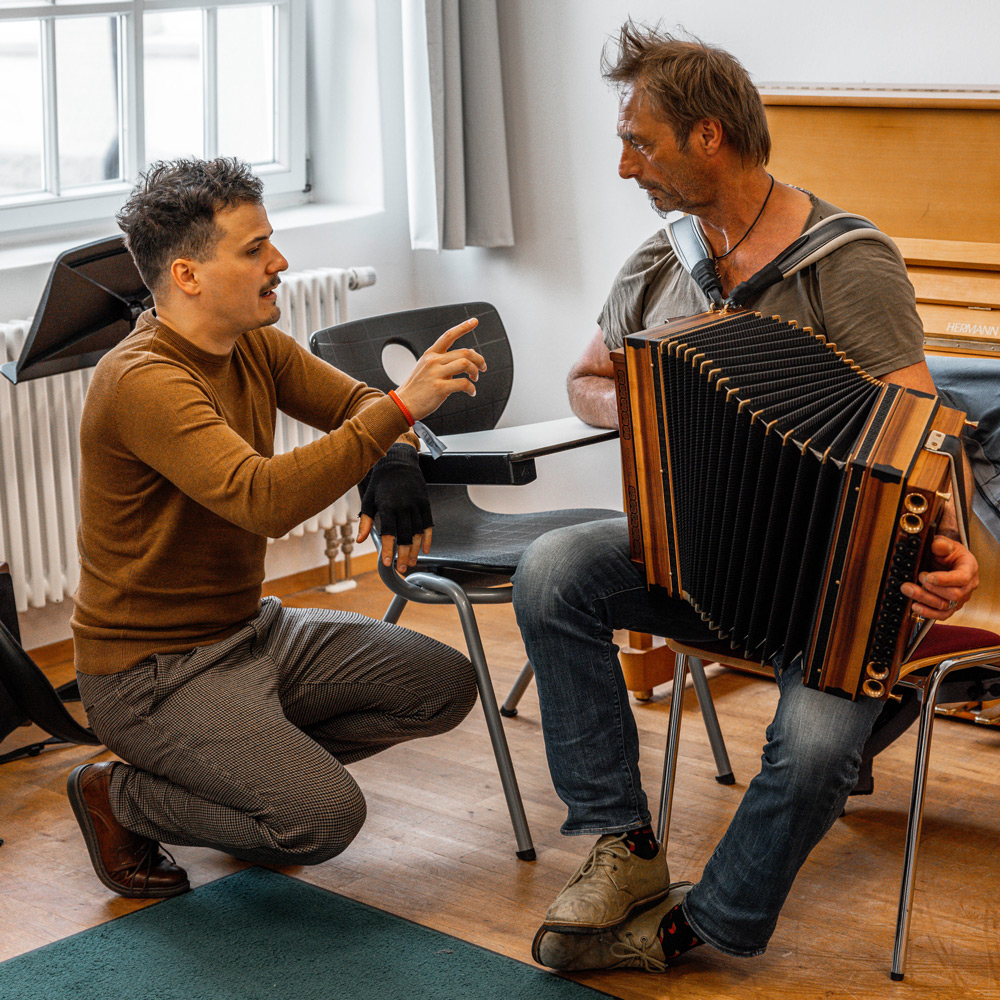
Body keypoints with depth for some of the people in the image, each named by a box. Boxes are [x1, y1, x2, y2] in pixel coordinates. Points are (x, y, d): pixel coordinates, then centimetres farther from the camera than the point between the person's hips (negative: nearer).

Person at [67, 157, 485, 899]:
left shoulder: (255, 346, 2)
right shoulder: (143, 381, -26)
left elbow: (358, 406, 10)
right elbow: (265, 499, -39)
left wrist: (397, 460, -14)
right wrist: (401, 406, -38)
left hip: (251, 630, 9)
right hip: (153, 670, -9)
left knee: (447, 685, 1)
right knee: (327, 817, -23)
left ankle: (256, 762, 13)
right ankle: (121, 797, 0)